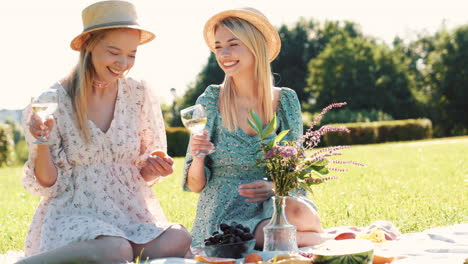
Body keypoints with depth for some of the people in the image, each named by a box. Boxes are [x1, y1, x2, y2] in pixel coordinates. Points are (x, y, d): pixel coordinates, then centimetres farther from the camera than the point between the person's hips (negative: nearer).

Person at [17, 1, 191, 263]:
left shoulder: (139, 95, 3)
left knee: (179, 239, -26)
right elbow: (48, 185, -2)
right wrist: (42, 144, -20)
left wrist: (155, 170, -9)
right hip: (75, 212, -5)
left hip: (131, 211, 5)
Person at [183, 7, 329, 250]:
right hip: (225, 218, -1)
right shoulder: (210, 102, -3)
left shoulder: (286, 101, 2)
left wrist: (275, 185, -15)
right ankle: (319, 238, -10)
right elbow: (195, 185, 0)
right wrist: (197, 158, -22)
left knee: (298, 213, -34)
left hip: (275, 203, 1)